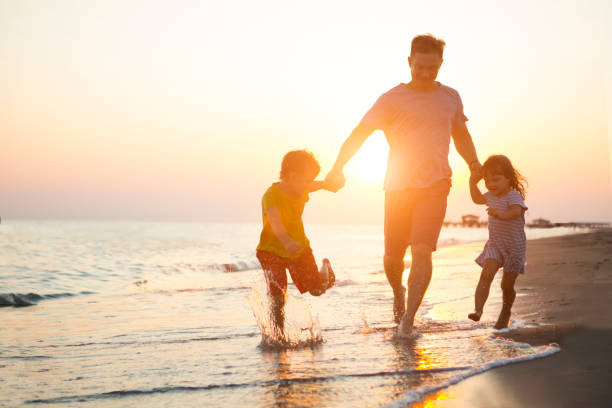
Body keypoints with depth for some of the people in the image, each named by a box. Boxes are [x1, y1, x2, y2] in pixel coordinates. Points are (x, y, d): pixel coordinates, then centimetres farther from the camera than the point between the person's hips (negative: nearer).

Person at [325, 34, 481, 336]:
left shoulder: (450, 97, 13)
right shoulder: (392, 99, 1)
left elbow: (460, 133, 30)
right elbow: (359, 133, -6)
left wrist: (473, 162, 14)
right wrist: (337, 169, -19)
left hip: (434, 187, 1)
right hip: (398, 187, -1)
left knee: (422, 250, -16)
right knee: (393, 256, 6)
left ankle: (408, 319, -10)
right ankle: (398, 295, 38)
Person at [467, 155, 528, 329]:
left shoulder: (513, 195, -19)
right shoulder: (491, 195, 5)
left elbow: (516, 211, -39)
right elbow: (477, 199, 25)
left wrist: (500, 215, -58)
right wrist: (473, 183, 12)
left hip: (514, 246, -5)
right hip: (494, 245, 5)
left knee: (507, 285, 4)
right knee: (486, 275, -18)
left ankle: (506, 311, 31)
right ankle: (478, 310, -27)